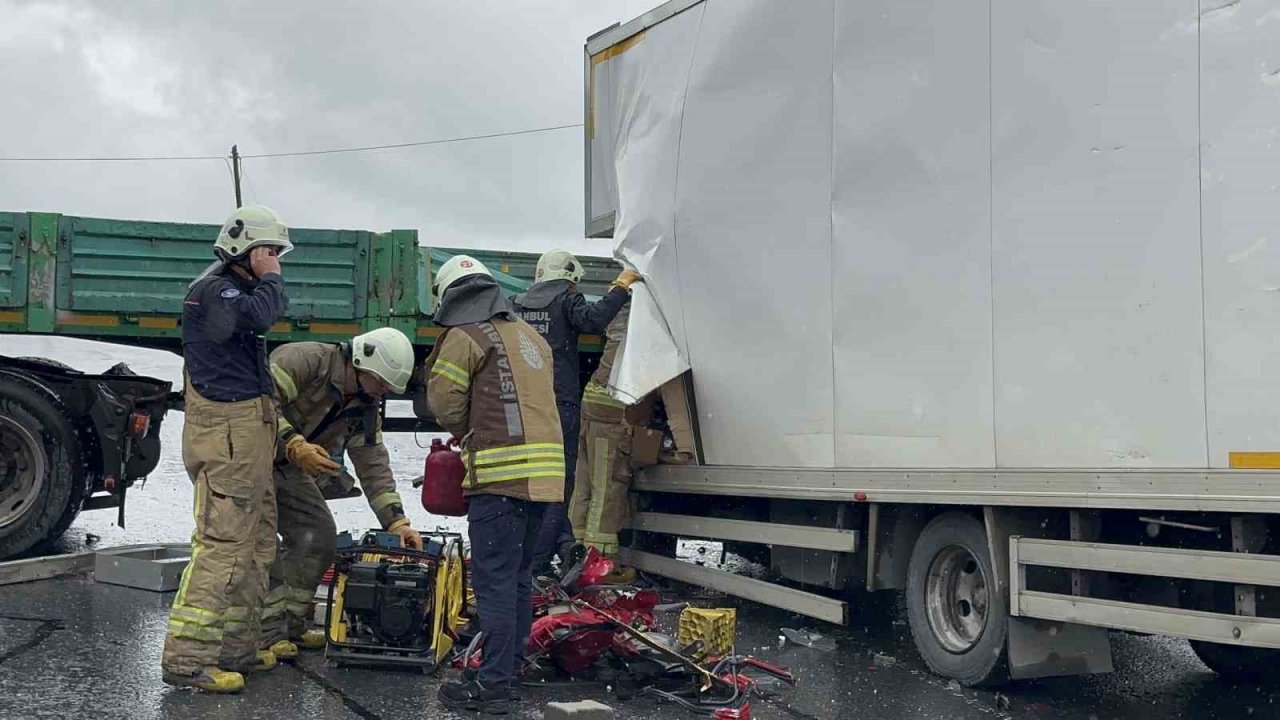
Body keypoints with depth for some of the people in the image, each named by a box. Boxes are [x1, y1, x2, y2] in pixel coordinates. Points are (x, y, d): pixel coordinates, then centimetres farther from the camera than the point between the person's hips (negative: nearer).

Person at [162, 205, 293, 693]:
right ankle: (186, 659, -11)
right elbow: (261, 315, -26)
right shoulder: (212, 289, -9)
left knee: (256, 543, 13)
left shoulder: (236, 290, 23)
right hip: (227, 433, -11)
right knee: (222, 543, -13)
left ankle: (236, 648, 20)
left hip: (248, 433, 11)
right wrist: (269, 278, -11)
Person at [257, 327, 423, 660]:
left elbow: (374, 464, -1)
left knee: (319, 536, 2)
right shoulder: (305, 360, -23)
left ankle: (293, 624, 12)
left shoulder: (365, 407, 1)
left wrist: (396, 521, -10)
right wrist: (294, 445, -39)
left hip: (287, 470, 8)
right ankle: (268, 631, -15)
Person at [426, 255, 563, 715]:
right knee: (517, 574, 18)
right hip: (545, 471, 8)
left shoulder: (464, 338, -3)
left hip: (502, 474, -8)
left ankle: (494, 685, -5)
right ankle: (512, 663, 26)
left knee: (494, 579, -5)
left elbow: (445, 406, -2)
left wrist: (468, 435, 17)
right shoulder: (531, 336, 22)